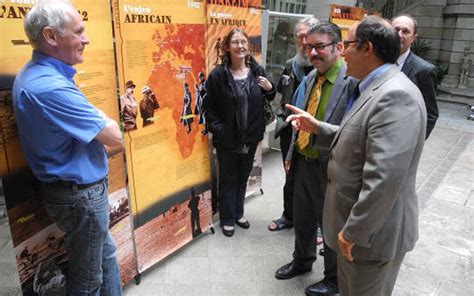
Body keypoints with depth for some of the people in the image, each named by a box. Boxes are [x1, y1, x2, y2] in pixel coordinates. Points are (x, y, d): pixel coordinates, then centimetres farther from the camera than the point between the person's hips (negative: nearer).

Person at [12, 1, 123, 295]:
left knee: (106, 253, 26)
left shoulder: (34, 74, 5)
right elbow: (115, 137, -23)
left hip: (77, 188, 10)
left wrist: (93, 117, -6)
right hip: (80, 193, -10)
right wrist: (100, 116, -5)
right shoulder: (50, 87, -28)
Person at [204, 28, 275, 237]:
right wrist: (218, 130, -16)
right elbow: (209, 108, -8)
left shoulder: (257, 71, -1)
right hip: (227, 139, -3)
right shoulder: (218, 74, -11)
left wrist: (270, 90, -10)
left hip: (250, 137, 4)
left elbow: (268, 100, 10)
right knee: (228, 180, 12)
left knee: (243, 178, 19)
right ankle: (227, 219, 30)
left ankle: (238, 214, 40)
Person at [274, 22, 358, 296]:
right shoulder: (312, 77, 6)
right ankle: (302, 261, 51)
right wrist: (292, 154, 14)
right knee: (302, 219, 24)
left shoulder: (353, 80, -20)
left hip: (329, 168, -7)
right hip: (303, 162, 7)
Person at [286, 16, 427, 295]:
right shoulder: (376, 88, 8)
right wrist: (318, 128, 4)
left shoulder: (396, 95, -26)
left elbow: (384, 177, -31)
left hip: (373, 230, -9)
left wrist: (354, 231, -23)